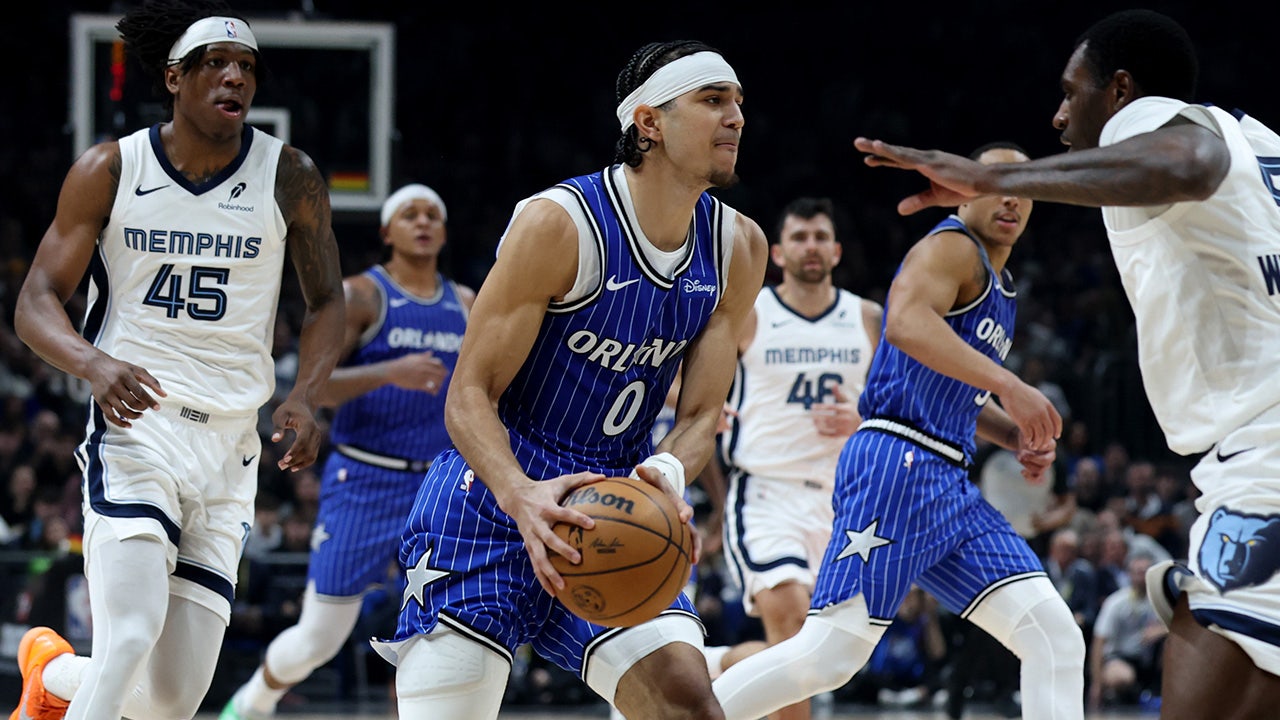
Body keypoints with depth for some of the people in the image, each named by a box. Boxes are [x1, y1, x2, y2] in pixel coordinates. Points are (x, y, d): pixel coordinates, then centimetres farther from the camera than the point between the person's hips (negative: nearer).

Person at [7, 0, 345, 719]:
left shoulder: (289, 178, 2)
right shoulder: (110, 172, -2)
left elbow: (326, 301, 13)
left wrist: (305, 397, -7)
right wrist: (95, 364, -23)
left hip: (231, 444, 3)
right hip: (135, 425, -3)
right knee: (130, 638, -26)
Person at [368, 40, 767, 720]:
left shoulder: (738, 247, 0)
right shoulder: (559, 223, -18)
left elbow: (701, 414, 3)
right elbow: (470, 395, -17)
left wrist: (668, 474, -21)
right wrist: (521, 495, -36)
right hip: (495, 497, -4)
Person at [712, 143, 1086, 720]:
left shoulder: (1000, 287, 25)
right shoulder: (951, 248, -3)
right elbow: (907, 323, -25)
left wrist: (1017, 436, 20)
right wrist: (1008, 385, -31)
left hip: (947, 487, 9)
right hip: (897, 467, -9)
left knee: (1055, 638, -3)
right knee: (829, 656, -15)